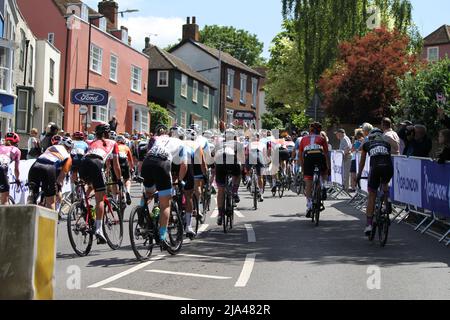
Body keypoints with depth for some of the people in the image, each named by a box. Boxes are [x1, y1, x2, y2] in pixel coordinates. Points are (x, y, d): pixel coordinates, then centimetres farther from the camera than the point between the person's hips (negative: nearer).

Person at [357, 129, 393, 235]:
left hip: (376, 167, -1)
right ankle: (388, 203, 13)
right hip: (388, 167, 2)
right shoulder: (386, 144, 28)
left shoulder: (366, 145, 26)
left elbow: (362, 162, 35)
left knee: (372, 196, 8)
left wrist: (359, 175, 48)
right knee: (385, 184, 36)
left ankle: (369, 225, 4)